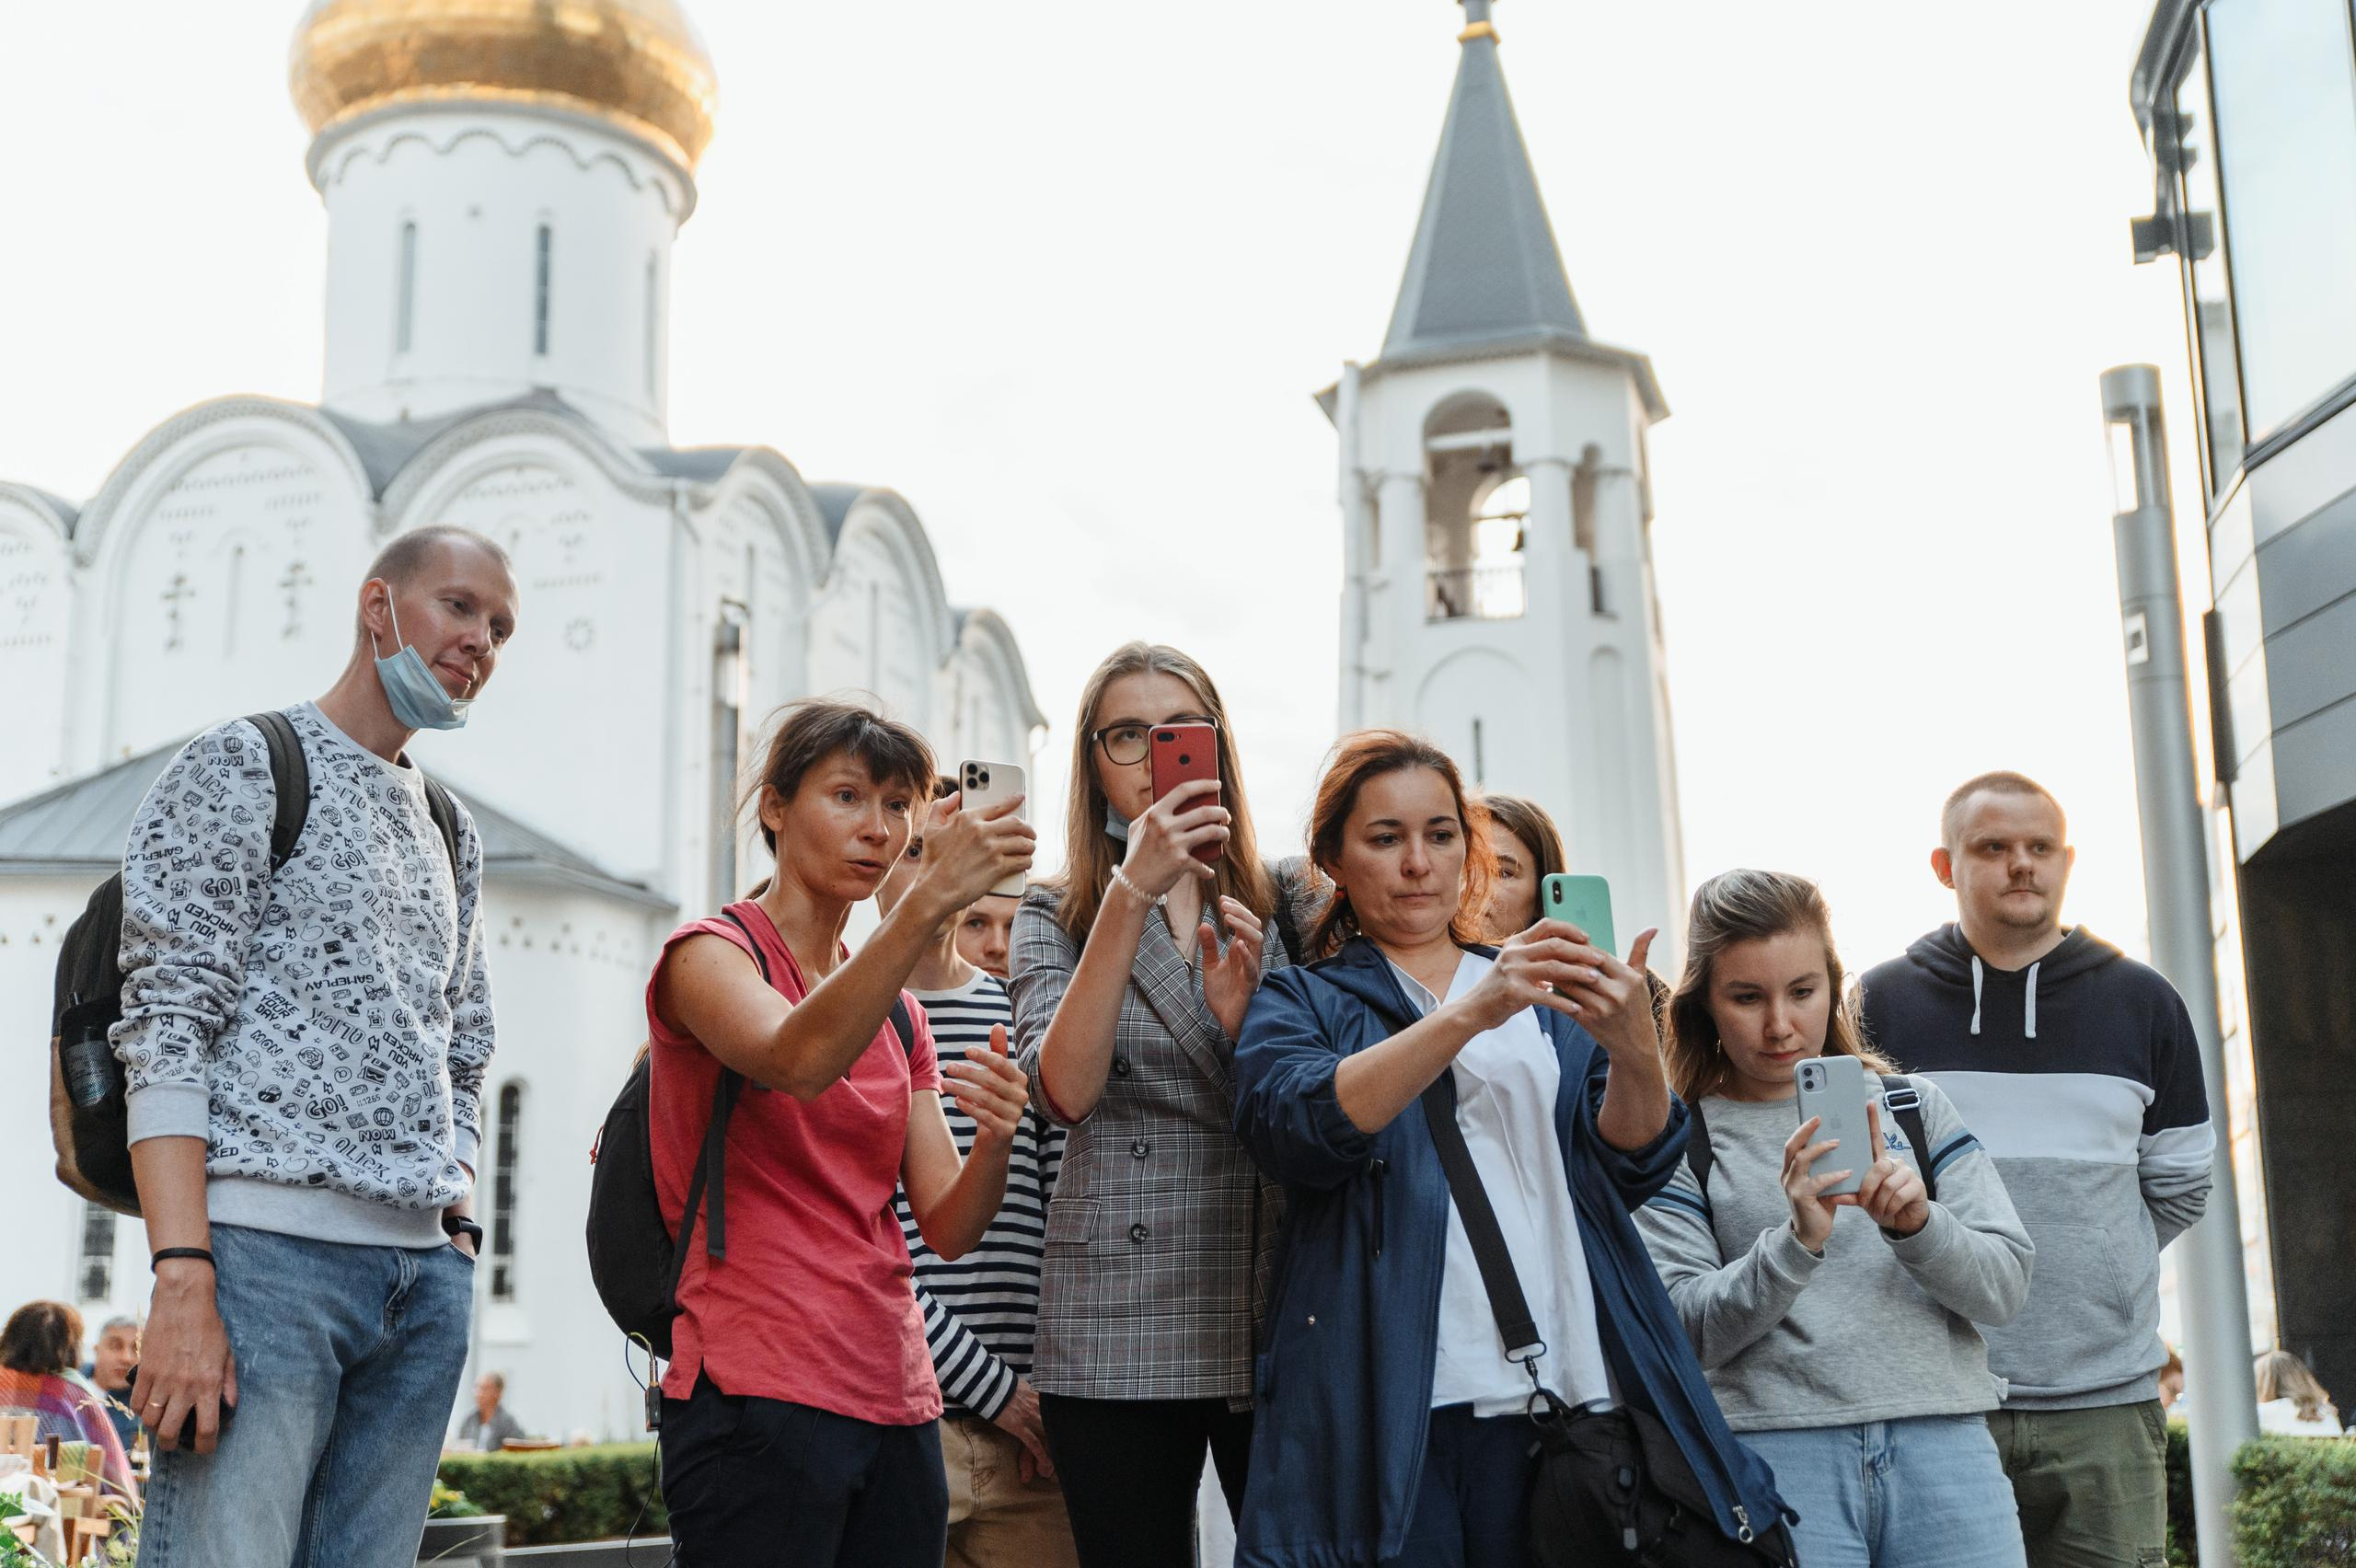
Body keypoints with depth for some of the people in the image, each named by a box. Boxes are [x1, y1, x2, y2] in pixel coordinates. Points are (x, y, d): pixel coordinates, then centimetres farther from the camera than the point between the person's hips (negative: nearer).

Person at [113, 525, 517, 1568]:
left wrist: (456, 1230, 11)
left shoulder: (452, 832, 23)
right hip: (265, 1245, -6)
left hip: (426, 1274, 7)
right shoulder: (243, 767, 2)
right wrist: (183, 1282, -17)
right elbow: (166, 1030, -8)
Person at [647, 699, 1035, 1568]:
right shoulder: (708, 953, -1)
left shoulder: (898, 1015, 18)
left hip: (895, 1405, 7)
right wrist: (928, 902, -36)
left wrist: (995, 1138, -14)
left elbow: (948, 1227, 6)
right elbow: (797, 1059, -26)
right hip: (759, 1397, -6)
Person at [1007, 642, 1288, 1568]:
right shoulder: (1056, 916, 7)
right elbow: (1065, 1091, -11)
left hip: (1274, 1321, 1)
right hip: (1118, 1337, -1)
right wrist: (1132, 893, -17)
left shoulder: (1282, 906, 11)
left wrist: (1243, 1021, -12)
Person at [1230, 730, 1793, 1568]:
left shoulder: (1549, 997, 20)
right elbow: (1304, 1126, -12)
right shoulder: (1300, 1002, 11)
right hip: (1391, 1408, -2)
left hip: (1569, 1390, 3)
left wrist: (1634, 1049, -16)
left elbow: (1630, 1166, 5)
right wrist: (1471, 1013, -24)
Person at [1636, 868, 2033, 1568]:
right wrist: (1796, 1241, -19)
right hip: (1775, 1452, -2)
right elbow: (1682, 1332, -4)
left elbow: (2005, 1285, 6)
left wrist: (1917, 1223, -13)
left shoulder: (1912, 1106, 12)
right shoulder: (1676, 1140, 5)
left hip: (1944, 1449, 2)